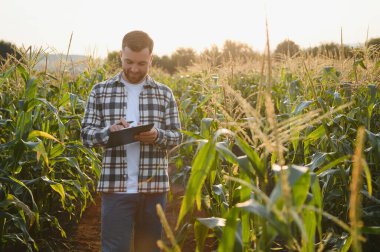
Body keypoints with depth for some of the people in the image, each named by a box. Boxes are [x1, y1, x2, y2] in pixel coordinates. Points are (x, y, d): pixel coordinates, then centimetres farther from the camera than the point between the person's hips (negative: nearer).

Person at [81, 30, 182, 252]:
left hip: (154, 186, 2)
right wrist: (109, 131, -18)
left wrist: (157, 136, -15)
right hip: (115, 186, -1)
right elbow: (86, 134, 2)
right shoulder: (101, 91, 5)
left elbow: (176, 136, 6)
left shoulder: (165, 93, 7)